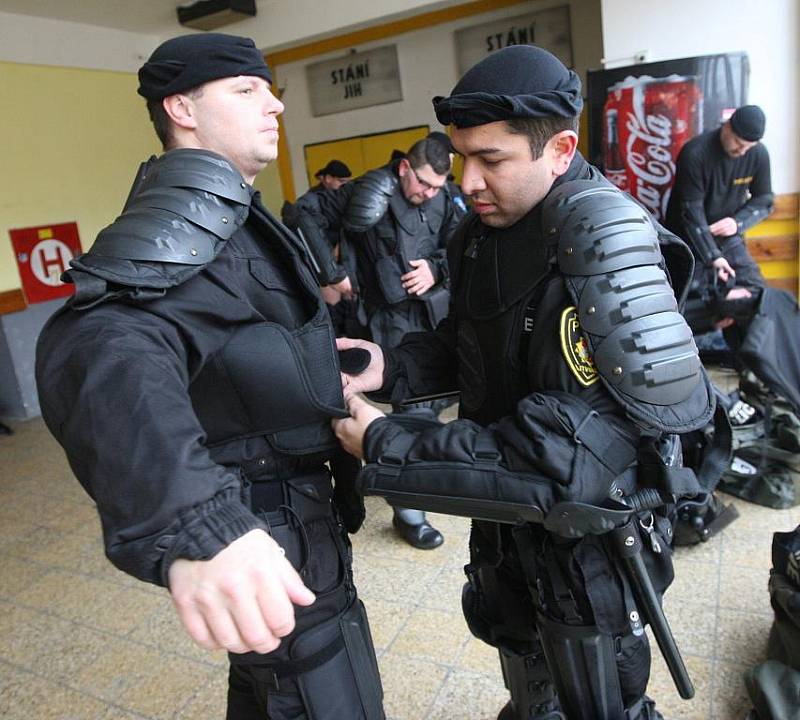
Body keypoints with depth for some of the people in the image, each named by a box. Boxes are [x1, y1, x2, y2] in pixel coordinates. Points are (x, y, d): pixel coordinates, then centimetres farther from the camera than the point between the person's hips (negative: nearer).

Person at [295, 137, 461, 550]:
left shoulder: (440, 202, 8)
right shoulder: (369, 192, -8)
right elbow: (308, 215, -9)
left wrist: (436, 268, -11)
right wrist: (333, 273, -13)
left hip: (437, 309, 7)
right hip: (395, 316, -6)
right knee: (415, 405, -8)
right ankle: (407, 511, 6)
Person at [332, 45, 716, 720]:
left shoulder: (603, 240, -27)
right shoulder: (483, 233, -3)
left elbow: (572, 455, -34)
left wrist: (386, 448, -30)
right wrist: (393, 366, -12)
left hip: (588, 543, -6)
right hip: (507, 524, 7)